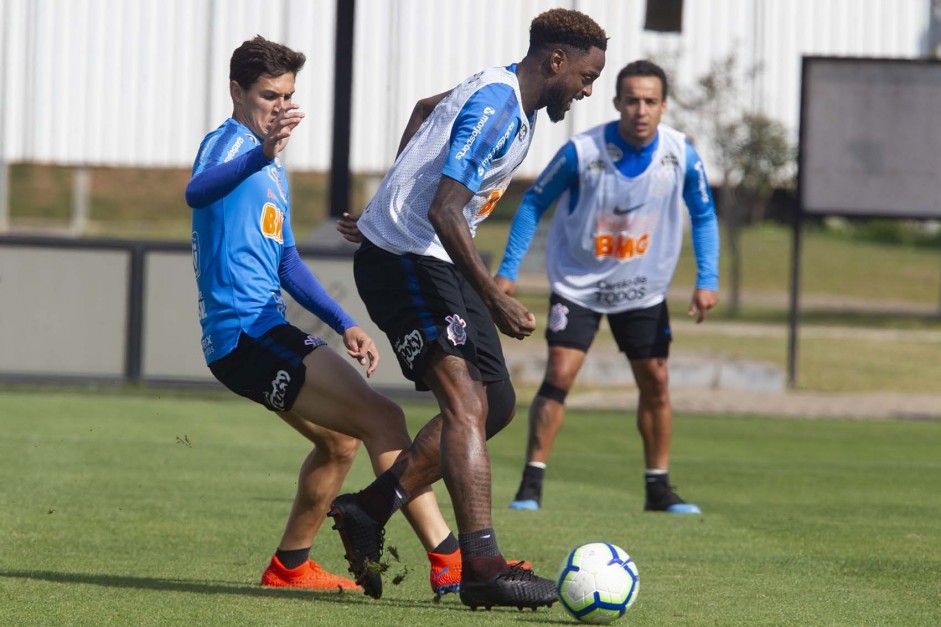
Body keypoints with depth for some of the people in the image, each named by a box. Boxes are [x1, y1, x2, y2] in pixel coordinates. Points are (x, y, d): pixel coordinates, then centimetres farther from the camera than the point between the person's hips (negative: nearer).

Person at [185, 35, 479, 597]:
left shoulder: (274, 171, 22)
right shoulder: (229, 142, -9)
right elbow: (198, 192, -33)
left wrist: (344, 325, 23)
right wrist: (262, 153, -51)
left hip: (263, 333, 11)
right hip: (245, 333, -11)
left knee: (341, 439, 24)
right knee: (382, 418, -17)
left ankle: (289, 567, 32)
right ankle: (450, 562, -21)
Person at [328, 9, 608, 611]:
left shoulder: (506, 97, 13)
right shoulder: (495, 105, -19)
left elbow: (426, 108, 34)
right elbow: (443, 212, -26)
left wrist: (395, 201, 41)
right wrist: (495, 300, -26)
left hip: (438, 261, 11)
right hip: (404, 259, -11)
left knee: (497, 403, 8)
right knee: (466, 401, -22)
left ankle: (368, 510, 13)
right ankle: (482, 566, -30)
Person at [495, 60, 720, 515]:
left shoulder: (682, 156, -13)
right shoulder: (581, 153, -21)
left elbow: (703, 216, 2)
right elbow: (533, 204, -7)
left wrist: (707, 280, -8)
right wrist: (508, 270, -11)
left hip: (643, 290, 3)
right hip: (578, 284, -3)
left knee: (656, 384, 3)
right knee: (559, 376, -14)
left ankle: (659, 487, 16)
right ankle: (531, 484, -5)